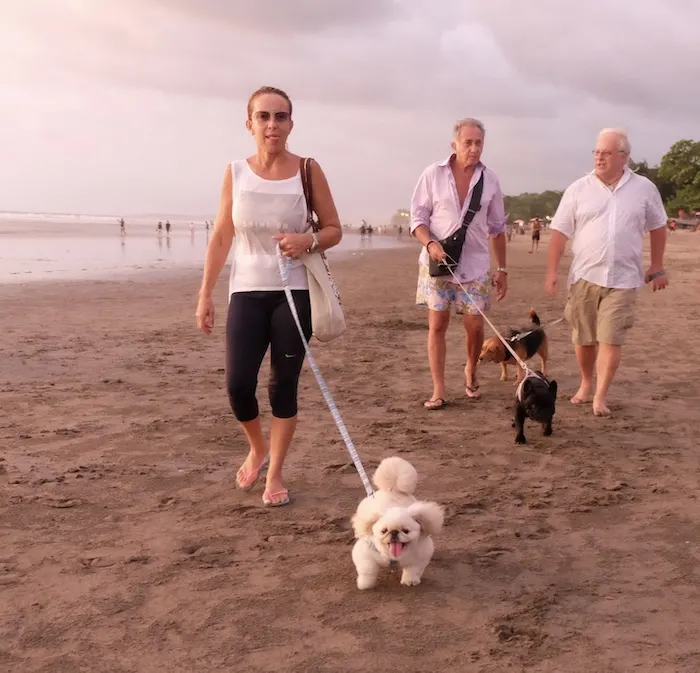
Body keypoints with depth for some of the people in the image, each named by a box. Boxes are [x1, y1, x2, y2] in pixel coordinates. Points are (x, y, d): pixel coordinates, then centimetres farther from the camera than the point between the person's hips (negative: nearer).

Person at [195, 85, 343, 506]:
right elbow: (221, 237, 5)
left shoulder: (308, 171, -2)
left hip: (294, 293, -1)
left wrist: (308, 241, -18)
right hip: (246, 292, 1)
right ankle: (257, 448, 27)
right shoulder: (236, 174, 2)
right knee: (238, 383, -4)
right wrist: (205, 294, 2)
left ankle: (276, 472, 19)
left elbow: (335, 230, 4)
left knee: (284, 385, 3)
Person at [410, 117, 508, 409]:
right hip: (437, 263, -1)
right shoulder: (433, 174, -3)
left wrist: (502, 269, 9)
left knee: (475, 326, 3)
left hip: (475, 265, 1)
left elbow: (497, 228, 9)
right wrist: (430, 244, -20)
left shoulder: (490, 180, 3)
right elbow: (418, 217, -1)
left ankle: (470, 372, 32)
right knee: (437, 324, -1)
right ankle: (438, 389, 7)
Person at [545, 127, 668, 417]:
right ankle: (586, 384, 31)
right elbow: (560, 232, 0)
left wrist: (657, 268, 11)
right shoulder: (578, 189, 0)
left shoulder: (644, 188, 2)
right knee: (583, 337, 10)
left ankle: (600, 397, 2)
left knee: (611, 339, -6)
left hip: (622, 278, -1)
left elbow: (657, 228, 13)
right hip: (584, 276, 1)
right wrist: (552, 271, -6)